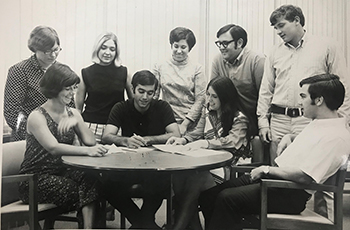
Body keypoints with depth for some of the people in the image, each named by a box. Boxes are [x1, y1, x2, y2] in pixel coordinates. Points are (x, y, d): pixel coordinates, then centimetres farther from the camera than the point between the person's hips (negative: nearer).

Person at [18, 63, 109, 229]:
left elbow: (90, 141, -2)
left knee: (90, 180, -26)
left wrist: (76, 121, -17)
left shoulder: (73, 114, 9)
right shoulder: (37, 117, -11)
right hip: (36, 178, -5)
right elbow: (53, 148, -26)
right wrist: (87, 151, -38)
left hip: (62, 171, 5)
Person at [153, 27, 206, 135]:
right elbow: (153, 95, 7)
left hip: (191, 124, -1)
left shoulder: (196, 68, 2)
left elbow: (200, 100, -3)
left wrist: (184, 124, -9)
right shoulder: (160, 67, 8)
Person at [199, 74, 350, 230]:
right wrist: (289, 137, 13)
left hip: (293, 194, -10)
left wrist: (267, 169, -15)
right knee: (209, 195, 1)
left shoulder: (335, 136, -20)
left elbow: (304, 177, -26)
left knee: (227, 198, -22)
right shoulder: (319, 123, 13)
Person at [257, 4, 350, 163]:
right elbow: (266, 90, 15)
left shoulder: (326, 47, 4)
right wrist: (263, 122, 8)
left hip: (311, 120, -3)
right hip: (279, 120, 3)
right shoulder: (275, 52, 14)